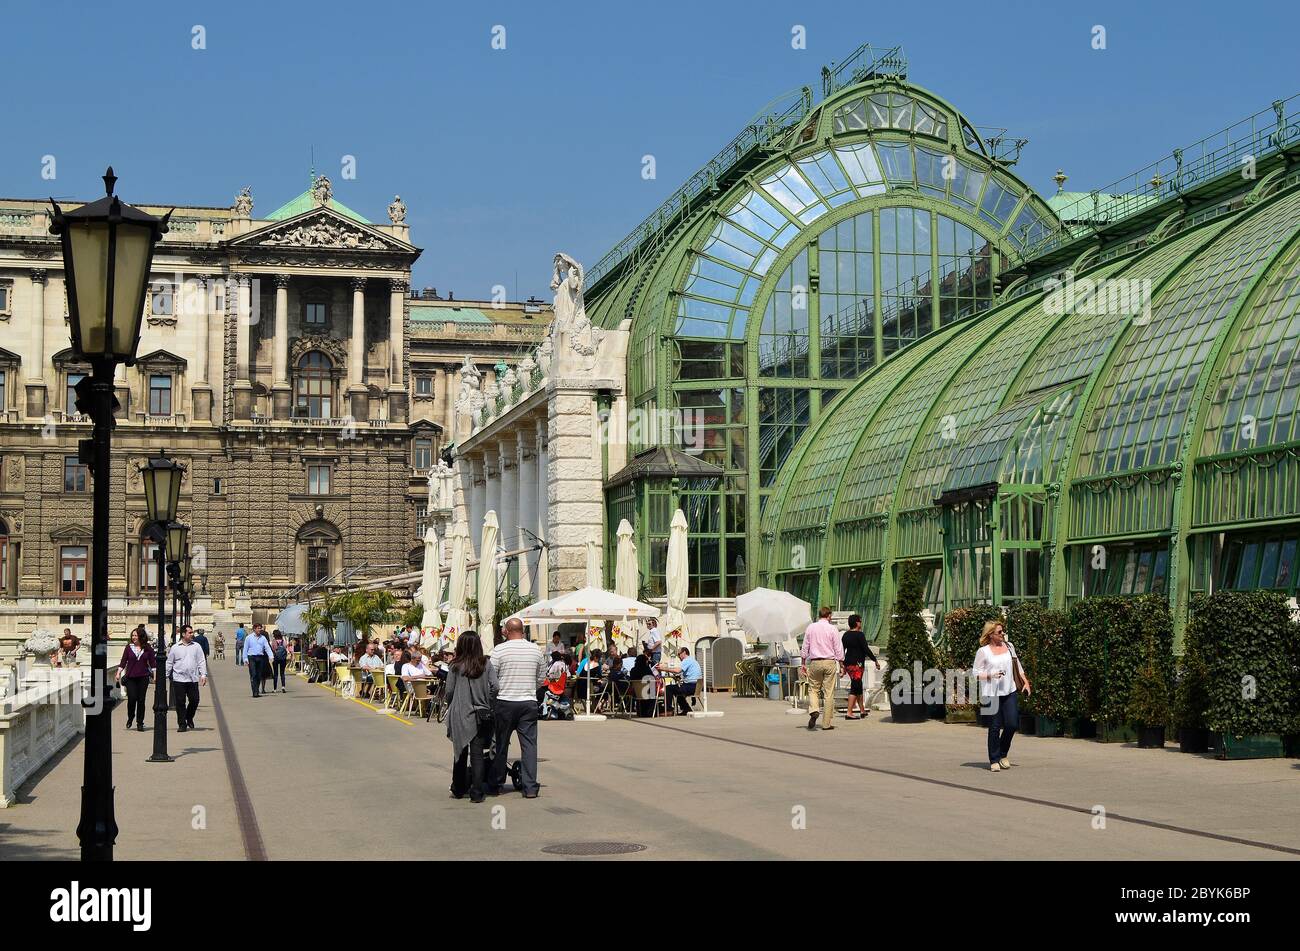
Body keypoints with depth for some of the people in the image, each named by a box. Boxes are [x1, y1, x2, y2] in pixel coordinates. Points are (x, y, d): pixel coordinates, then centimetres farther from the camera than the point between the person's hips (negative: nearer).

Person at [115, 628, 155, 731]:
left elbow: (152, 662, 6)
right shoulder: (128, 648, 3)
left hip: (143, 677, 0)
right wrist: (119, 673, -3)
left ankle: (140, 723, 10)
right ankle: (130, 718, 17)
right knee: (132, 698, -9)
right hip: (130, 677, 0)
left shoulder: (147, 649, 3)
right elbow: (123, 661, 5)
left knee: (141, 700, 2)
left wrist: (154, 675, 2)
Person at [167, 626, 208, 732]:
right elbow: (169, 663, 8)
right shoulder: (175, 648, 4)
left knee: (194, 700, 0)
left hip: (193, 679, 1)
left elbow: (201, 662, 8)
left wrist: (203, 675, -2)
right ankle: (182, 724, 8)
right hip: (179, 679, -1)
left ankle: (189, 718, 25)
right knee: (180, 702, 0)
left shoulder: (196, 647, 8)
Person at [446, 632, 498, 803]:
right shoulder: (486, 665, -2)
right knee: (477, 753, 1)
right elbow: (494, 687, -9)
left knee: (460, 753, 13)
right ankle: (476, 793, -4)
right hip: (481, 715, 0)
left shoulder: (456, 667, -4)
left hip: (460, 716, 0)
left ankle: (458, 790, 23)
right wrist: (491, 707, 3)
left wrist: (450, 709, 14)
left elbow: (449, 691, -3)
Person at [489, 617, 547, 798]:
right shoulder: (536, 650, 4)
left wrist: (498, 691, 12)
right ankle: (530, 787, -2)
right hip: (529, 702, 2)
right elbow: (541, 678, 12)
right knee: (529, 744, 2)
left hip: (505, 702, -2)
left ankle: (495, 785, 17)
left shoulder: (499, 650, -7)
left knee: (500, 744, 9)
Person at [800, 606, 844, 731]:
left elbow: (805, 647, 8)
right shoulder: (832, 629, -2)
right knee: (829, 693, 2)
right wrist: (841, 665, 6)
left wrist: (803, 664, 14)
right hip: (830, 662, -2)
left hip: (815, 662, 2)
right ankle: (827, 723, 3)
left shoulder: (810, 628, 5)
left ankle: (813, 711, -16)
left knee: (813, 689, 13)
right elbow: (839, 649, -1)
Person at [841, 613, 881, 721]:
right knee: (855, 688, -7)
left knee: (858, 686, 19)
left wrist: (843, 666, 21)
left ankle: (862, 710, 27)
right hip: (857, 663, -8)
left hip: (848, 663, 8)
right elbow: (866, 649, -14)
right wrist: (875, 661, -6)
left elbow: (842, 650, 15)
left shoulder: (846, 635, 11)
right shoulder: (859, 635, -12)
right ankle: (849, 713, -13)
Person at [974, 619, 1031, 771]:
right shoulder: (983, 651, -5)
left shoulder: (1008, 646, 10)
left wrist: (1025, 682, 16)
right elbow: (976, 674, -3)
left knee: (1012, 724, -2)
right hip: (992, 694, -4)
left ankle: (1003, 755, 20)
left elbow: (1018, 666, 22)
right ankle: (994, 760, 8)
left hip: (1009, 692, 4)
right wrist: (991, 676, -18)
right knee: (995, 727, -2)